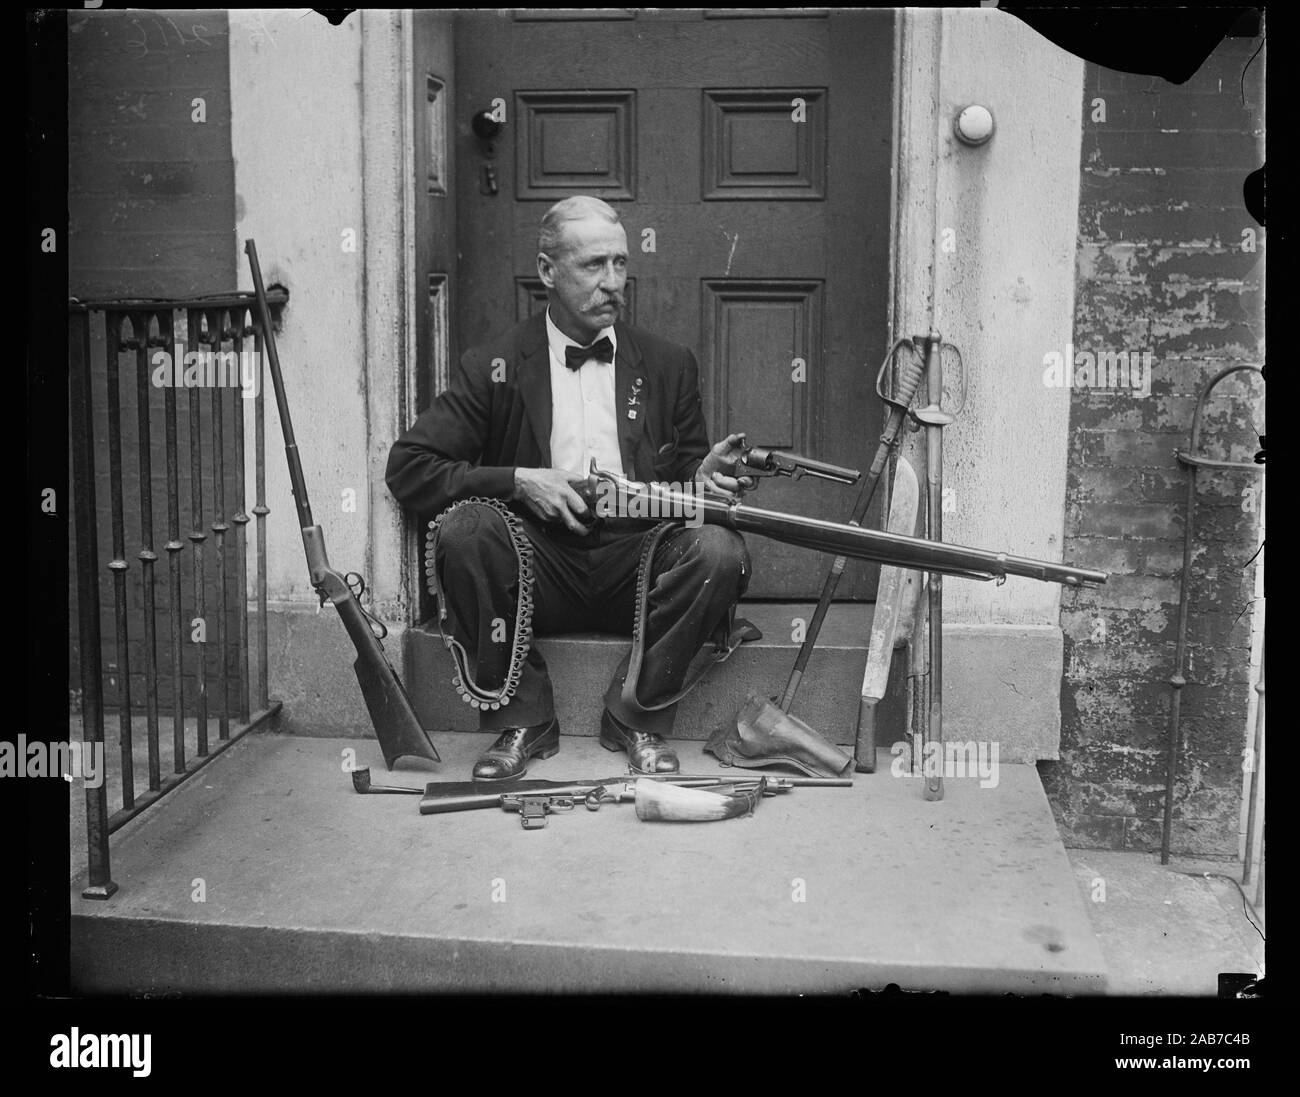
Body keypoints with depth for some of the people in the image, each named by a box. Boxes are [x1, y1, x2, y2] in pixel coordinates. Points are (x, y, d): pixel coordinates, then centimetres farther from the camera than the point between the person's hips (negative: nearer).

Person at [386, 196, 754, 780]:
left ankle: (637, 717, -8)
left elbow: (685, 468, 17)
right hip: (536, 564, -1)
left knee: (718, 550, -28)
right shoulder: (495, 367, 4)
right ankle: (522, 720, -13)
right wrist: (517, 481, -14)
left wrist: (701, 478, -9)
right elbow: (407, 466, -3)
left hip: (635, 566, 1)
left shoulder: (669, 364, 12)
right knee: (464, 526, -30)